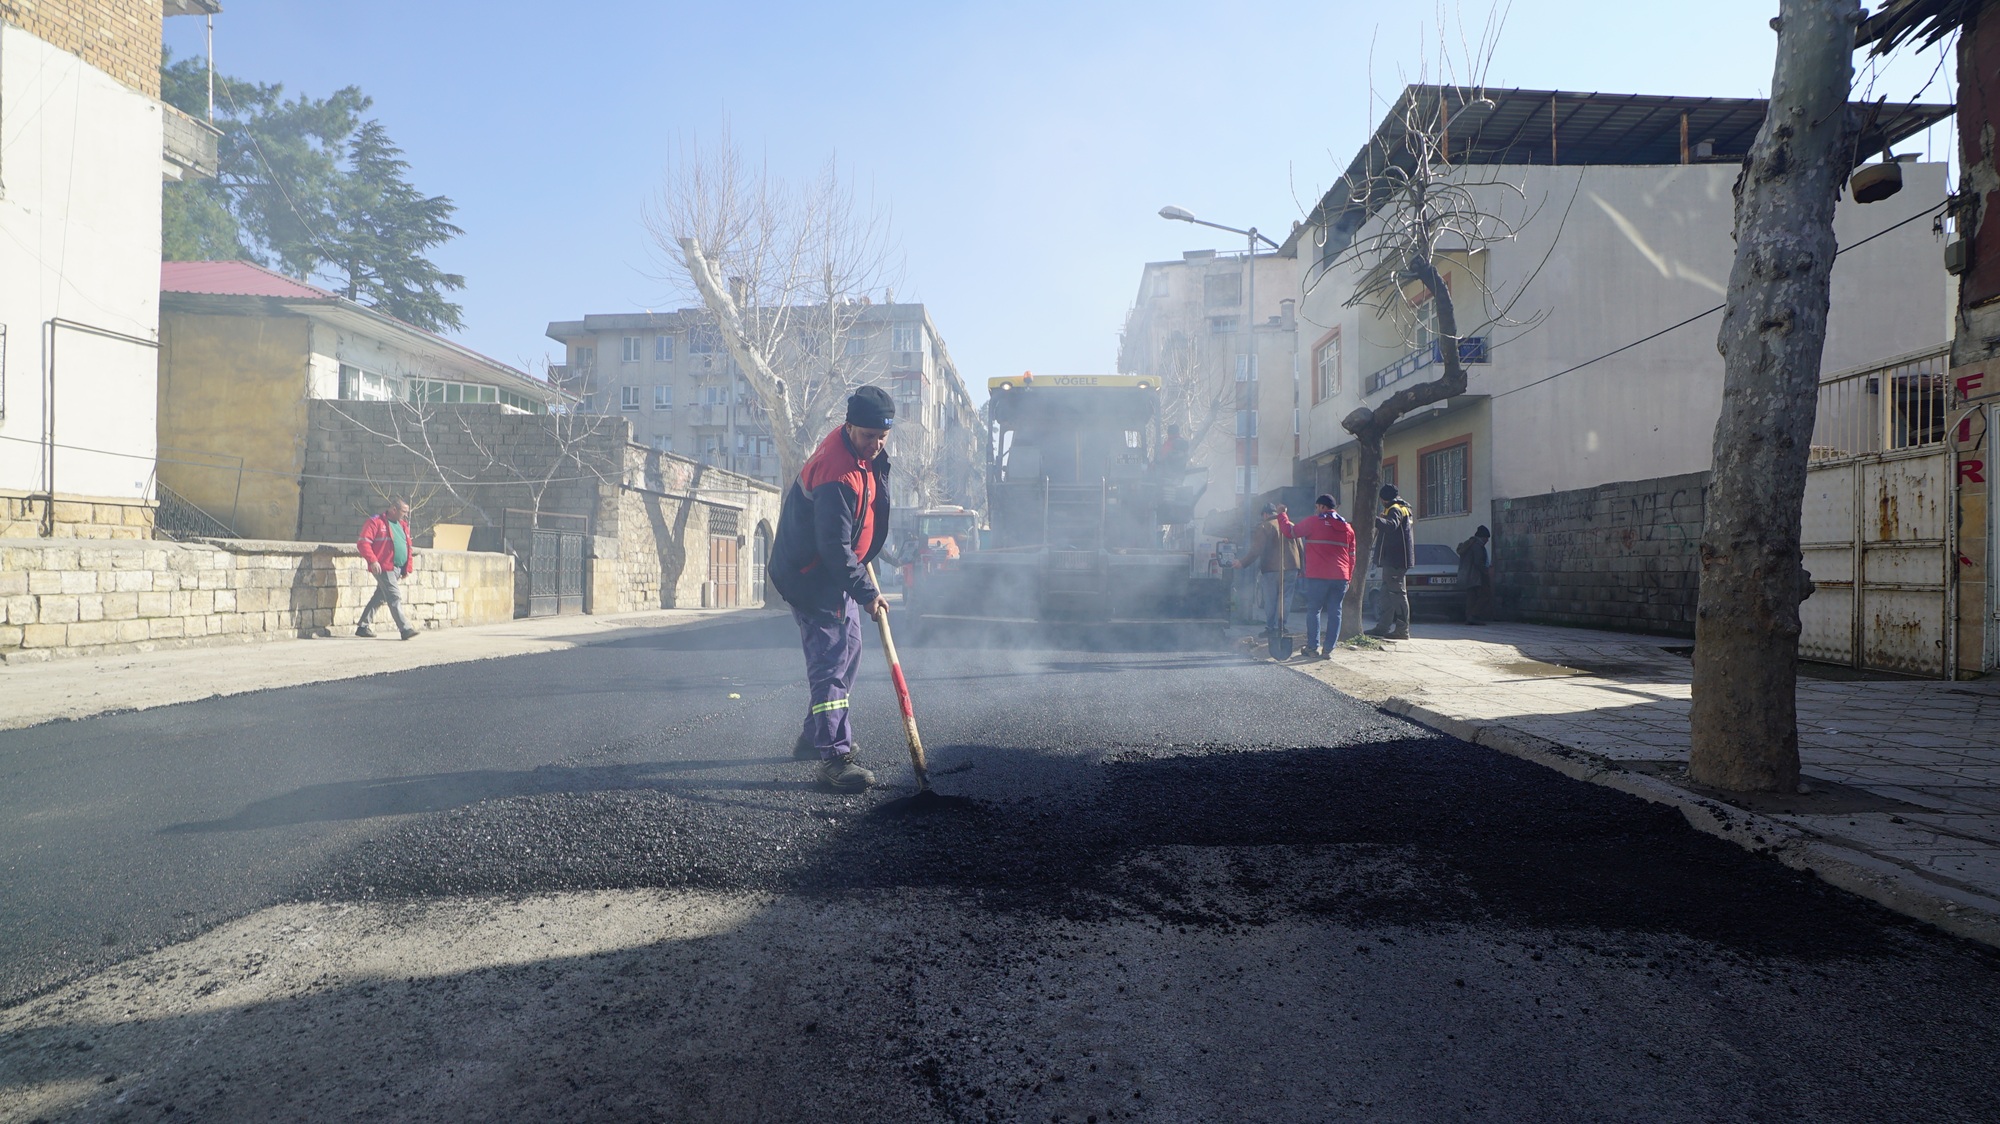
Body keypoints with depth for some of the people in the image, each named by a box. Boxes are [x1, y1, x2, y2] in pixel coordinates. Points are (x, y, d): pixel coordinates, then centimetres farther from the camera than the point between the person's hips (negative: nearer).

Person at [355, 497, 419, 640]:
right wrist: (372, 560, -21)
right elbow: (363, 543, -12)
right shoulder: (376, 522, -6)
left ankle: (362, 627, 25)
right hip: (384, 568, -8)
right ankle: (405, 629, -14)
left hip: (398, 569, 8)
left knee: (379, 598, 15)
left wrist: (408, 567, 16)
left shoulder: (403, 525, 18)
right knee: (395, 598, -12)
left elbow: (408, 547, 23)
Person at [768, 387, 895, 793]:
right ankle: (833, 758, -15)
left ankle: (817, 733, 33)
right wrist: (866, 592, -26)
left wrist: (864, 559, 23)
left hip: (836, 570, 10)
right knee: (832, 660, -14)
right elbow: (834, 547, -30)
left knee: (847, 650, 19)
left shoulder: (867, 454, 2)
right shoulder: (837, 475, -30)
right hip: (813, 578, -10)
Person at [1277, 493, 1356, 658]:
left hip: (1318, 576, -4)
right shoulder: (1347, 527, 14)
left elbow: (1290, 531, 1)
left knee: (1314, 610, 4)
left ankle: (1313, 648, 3)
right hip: (1340, 577, 4)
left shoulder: (1314, 522, -3)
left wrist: (1281, 514, 17)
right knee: (1334, 612, 6)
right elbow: (1351, 556, 16)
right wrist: (1348, 579, 21)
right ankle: (1328, 650, 5)